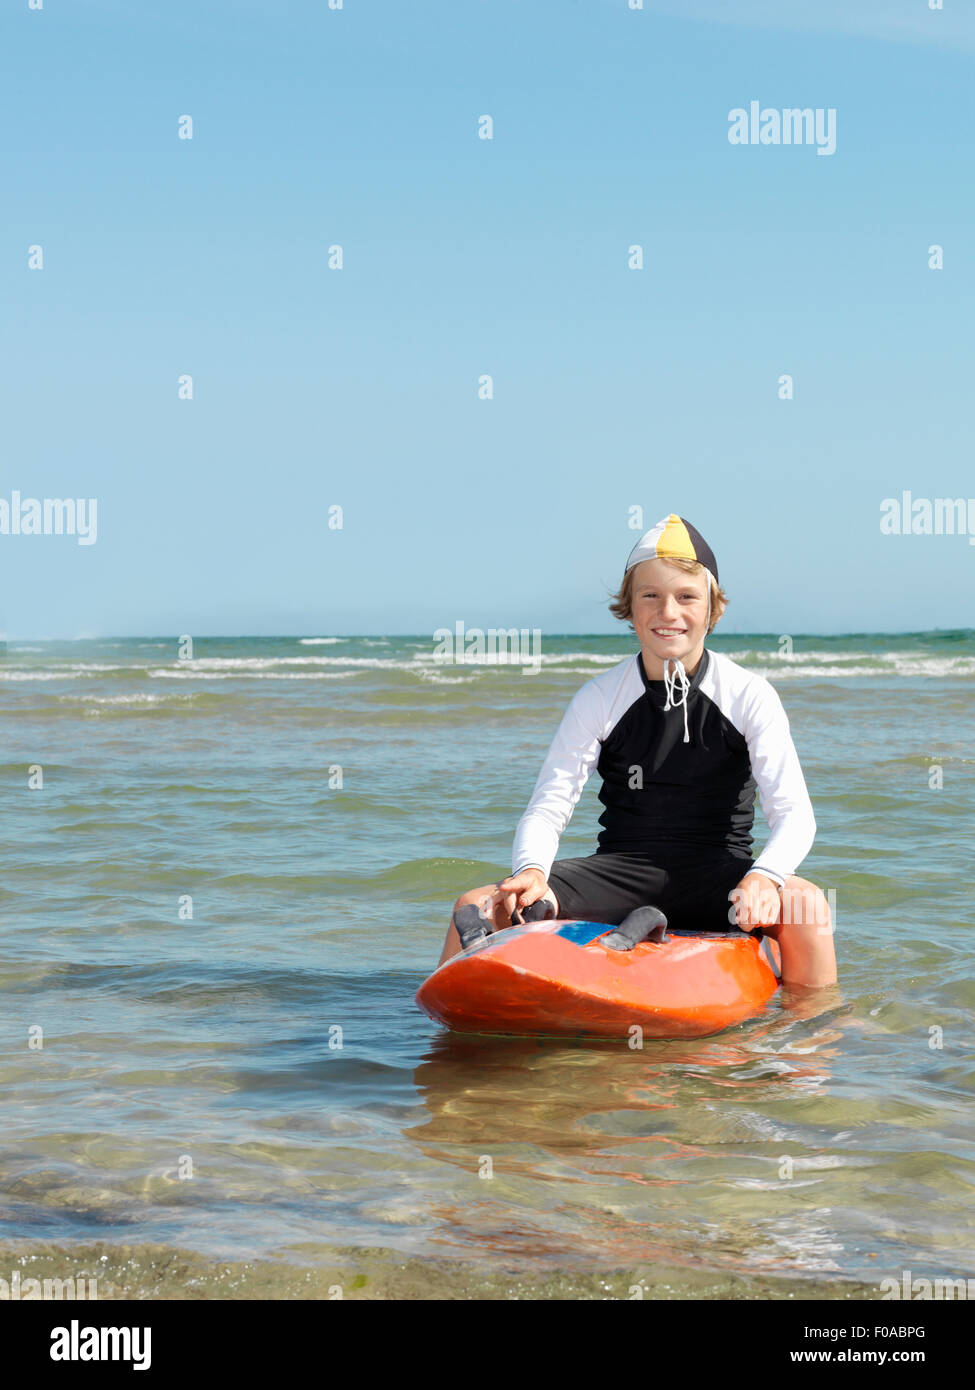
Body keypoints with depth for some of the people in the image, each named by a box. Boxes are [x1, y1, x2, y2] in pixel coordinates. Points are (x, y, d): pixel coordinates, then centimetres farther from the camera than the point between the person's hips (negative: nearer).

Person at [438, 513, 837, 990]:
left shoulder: (749, 695, -2)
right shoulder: (599, 697, 2)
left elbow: (794, 813, -10)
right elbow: (547, 808, -3)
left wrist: (764, 877, -33)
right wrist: (531, 871, -26)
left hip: (716, 873, -2)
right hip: (622, 871, 2)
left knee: (806, 904, -34)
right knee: (475, 908, -19)